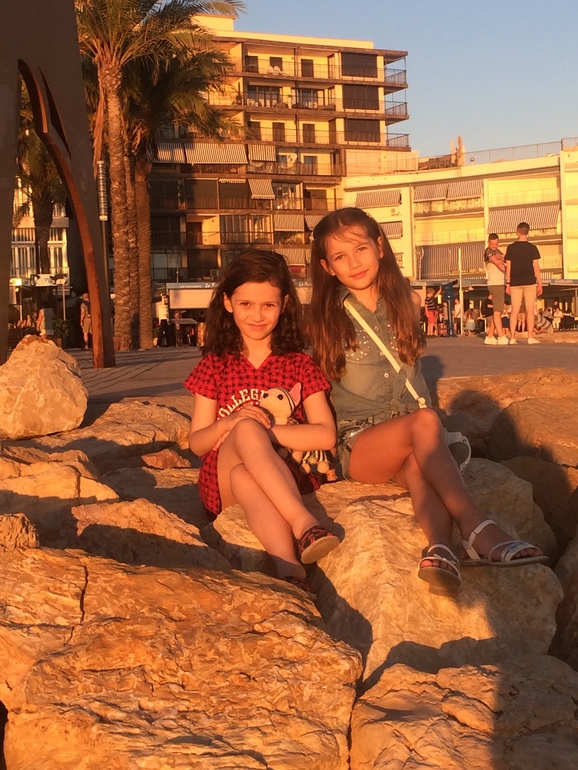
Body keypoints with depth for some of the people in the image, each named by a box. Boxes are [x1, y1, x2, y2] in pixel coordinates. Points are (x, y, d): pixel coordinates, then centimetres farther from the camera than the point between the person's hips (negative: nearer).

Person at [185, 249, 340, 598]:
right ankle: (305, 526, -50)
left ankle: (286, 570, -55)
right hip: (222, 486, 1)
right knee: (246, 430, -34)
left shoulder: (299, 364, 9)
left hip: (285, 475, 0)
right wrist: (232, 423, -17)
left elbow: (326, 436, -4)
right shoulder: (215, 365, 12)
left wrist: (263, 431, -14)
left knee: (243, 476, -37)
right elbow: (197, 443, 6)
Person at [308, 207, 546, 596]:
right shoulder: (332, 318, 4)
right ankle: (478, 530, -46)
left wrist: (434, 441, 4)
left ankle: (439, 547, -60)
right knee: (425, 421, -35)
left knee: (417, 466, -35)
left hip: (404, 440, 3)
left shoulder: (398, 306, 13)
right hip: (358, 444, -3)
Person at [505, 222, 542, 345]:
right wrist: (540, 284, 3)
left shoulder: (511, 248, 2)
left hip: (515, 283, 2)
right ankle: (530, 337, -1)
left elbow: (508, 267, 2)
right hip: (529, 282, -2)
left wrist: (508, 283, 8)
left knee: (514, 310, 3)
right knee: (530, 310, 1)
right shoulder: (532, 248, -3)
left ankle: (512, 338, 0)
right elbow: (536, 267, -3)